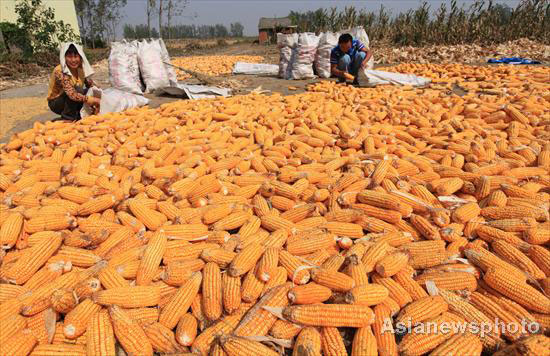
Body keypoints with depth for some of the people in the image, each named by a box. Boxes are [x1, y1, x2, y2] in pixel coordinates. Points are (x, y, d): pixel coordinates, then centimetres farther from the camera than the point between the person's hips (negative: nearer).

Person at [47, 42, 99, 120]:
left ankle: (78, 114, 2)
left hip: (71, 103, 6)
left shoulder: (81, 69, -9)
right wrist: (92, 100, -41)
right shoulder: (59, 72, -28)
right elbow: (72, 94, -39)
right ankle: (68, 118, -16)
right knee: (77, 89, -31)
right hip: (56, 103, -6)